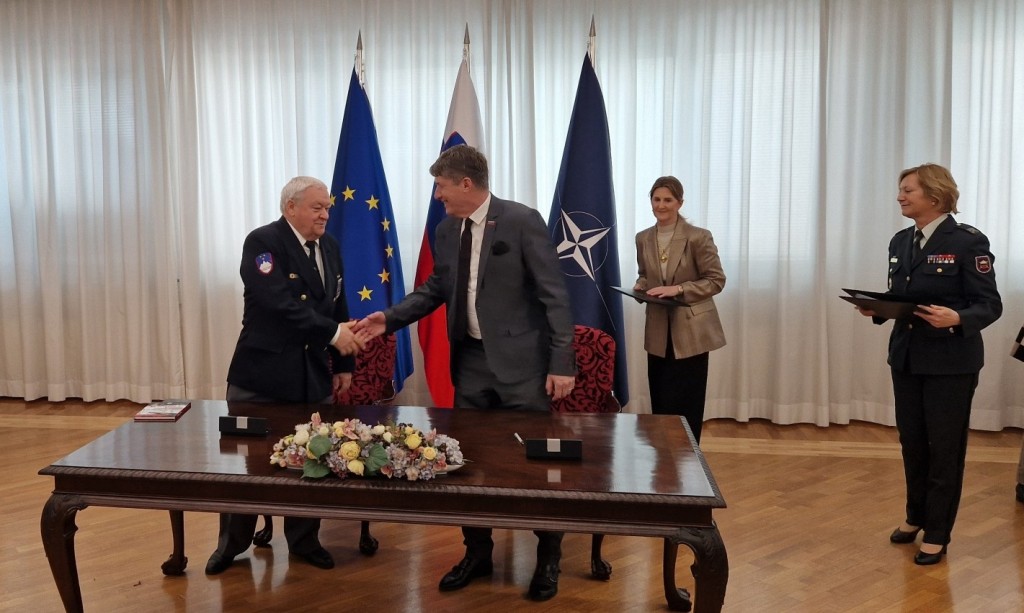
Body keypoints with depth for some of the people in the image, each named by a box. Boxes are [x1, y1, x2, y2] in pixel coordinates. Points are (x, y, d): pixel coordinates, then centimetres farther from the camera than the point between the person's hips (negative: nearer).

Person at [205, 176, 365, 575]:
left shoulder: (330, 247, 9)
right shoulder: (262, 242, -13)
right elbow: (281, 304, -25)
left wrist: (344, 363, 10)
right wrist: (333, 333, -25)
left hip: (314, 376, 6)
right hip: (262, 375, -5)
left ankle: (304, 540, 29)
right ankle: (231, 544, 27)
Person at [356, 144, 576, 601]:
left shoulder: (522, 221, -11)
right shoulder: (446, 230, 7)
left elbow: (553, 294, -12)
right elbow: (435, 288, 17)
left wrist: (561, 363, -16)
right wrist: (389, 318, 3)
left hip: (520, 361, -5)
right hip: (470, 361, 6)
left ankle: (548, 559, 24)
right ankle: (477, 553, 30)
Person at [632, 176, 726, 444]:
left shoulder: (698, 237, -11)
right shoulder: (643, 238, 5)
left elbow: (716, 280, -10)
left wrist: (678, 289, -21)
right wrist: (640, 286, -5)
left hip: (690, 332, -5)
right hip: (658, 332, 5)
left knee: (685, 407, 1)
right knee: (660, 405, 11)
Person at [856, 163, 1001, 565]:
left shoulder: (968, 241, -13)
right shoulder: (900, 242, 7)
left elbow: (990, 305, -13)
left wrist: (957, 319, -32)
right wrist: (877, 308, -7)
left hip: (951, 362, -6)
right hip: (906, 357, 6)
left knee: (945, 447, 6)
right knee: (911, 442, 16)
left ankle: (937, 535, 18)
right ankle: (915, 516, 34)